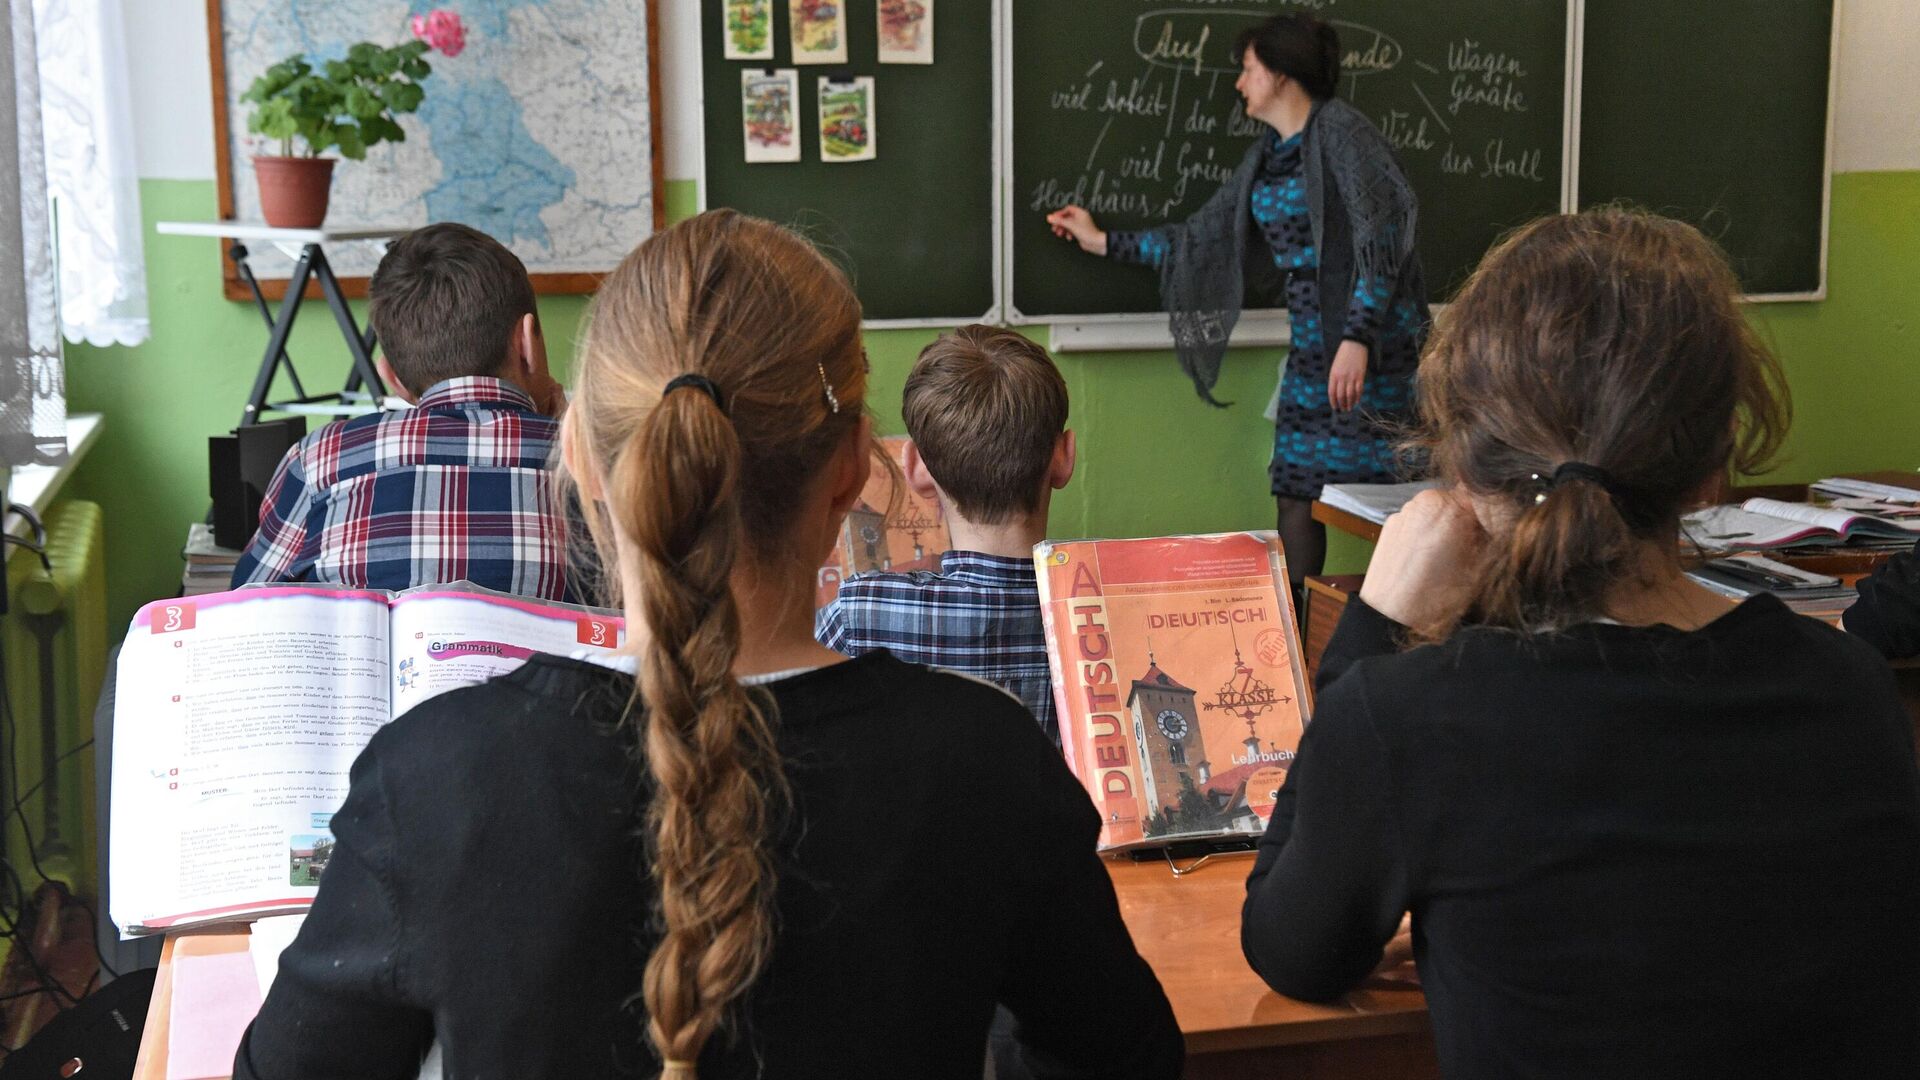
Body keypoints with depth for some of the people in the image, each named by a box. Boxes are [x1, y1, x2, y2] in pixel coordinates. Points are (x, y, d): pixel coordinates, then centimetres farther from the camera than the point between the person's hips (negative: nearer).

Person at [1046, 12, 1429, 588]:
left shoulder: (1340, 131, -11)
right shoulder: (1264, 157, 14)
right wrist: (1104, 241, 27)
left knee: (1375, 487, -7)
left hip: (1375, 339, -8)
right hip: (1311, 344, 8)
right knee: (1296, 489, 7)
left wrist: (1357, 339, -25)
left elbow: (1380, 243, -18)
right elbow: (1202, 239, 22)